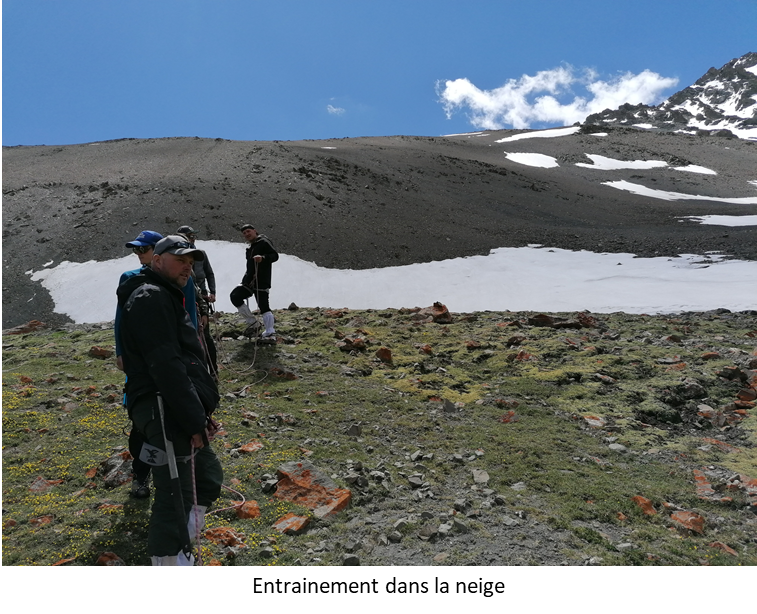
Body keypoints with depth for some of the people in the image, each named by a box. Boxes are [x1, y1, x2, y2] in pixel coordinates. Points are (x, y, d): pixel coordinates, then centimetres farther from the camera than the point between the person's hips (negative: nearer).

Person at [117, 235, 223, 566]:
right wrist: (195, 421, -19)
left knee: (209, 478, 22)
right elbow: (166, 367, -21)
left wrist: (203, 412, 19)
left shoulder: (166, 298, 24)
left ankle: (179, 551, 36)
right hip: (167, 416, -11)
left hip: (185, 416, 11)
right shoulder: (150, 298, -10)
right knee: (176, 500, -5)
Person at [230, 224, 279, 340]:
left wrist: (263, 258, -32)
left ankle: (270, 333, -6)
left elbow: (275, 255, -15)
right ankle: (252, 322, 1)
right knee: (235, 296, -4)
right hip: (249, 282, 9)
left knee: (264, 307, -10)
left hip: (261, 282, -9)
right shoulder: (249, 248, 23)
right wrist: (247, 278, 18)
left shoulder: (264, 242, -4)